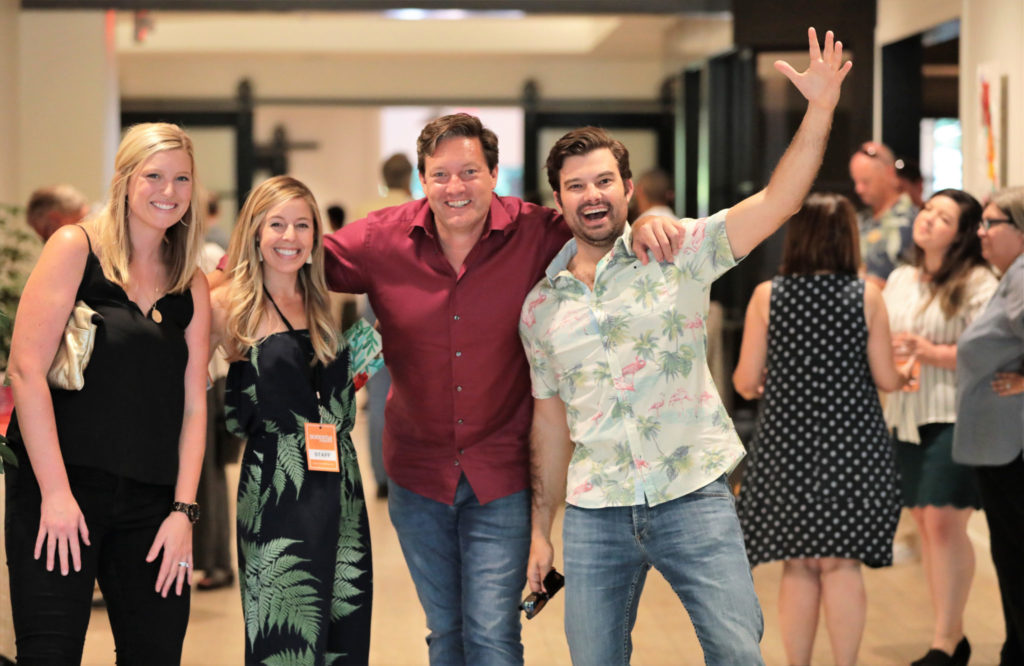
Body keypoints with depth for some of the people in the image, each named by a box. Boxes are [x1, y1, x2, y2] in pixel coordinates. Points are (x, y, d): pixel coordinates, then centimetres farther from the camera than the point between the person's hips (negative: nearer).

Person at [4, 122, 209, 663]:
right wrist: (55, 492, -14)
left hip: (151, 501, 5)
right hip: (61, 485, -4)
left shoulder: (192, 285, 14)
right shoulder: (76, 249, 0)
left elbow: (193, 404, 11)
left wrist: (184, 510, 0)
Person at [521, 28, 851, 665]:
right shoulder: (540, 307, 10)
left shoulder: (678, 251, 0)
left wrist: (821, 109, -25)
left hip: (692, 497, -3)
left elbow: (778, 201, -12)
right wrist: (540, 529, 15)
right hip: (594, 513, 3)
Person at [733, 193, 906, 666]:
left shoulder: (767, 296, -3)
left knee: (798, 566, 9)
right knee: (842, 565, 4)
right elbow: (887, 380, -3)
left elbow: (746, 382, -3)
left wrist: (754, 384, 20)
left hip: (786, 449, 1)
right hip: (852, 447, -1)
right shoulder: (867, 296, -5)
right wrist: (904, 371, 20)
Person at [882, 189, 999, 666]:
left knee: (945, 521, -11)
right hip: (906, 415, 7)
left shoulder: (977, 283, -9)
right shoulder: (899, 280, 14)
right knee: (924, 522, 9)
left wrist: (929, 352, -21)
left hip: (954, 416, -7)